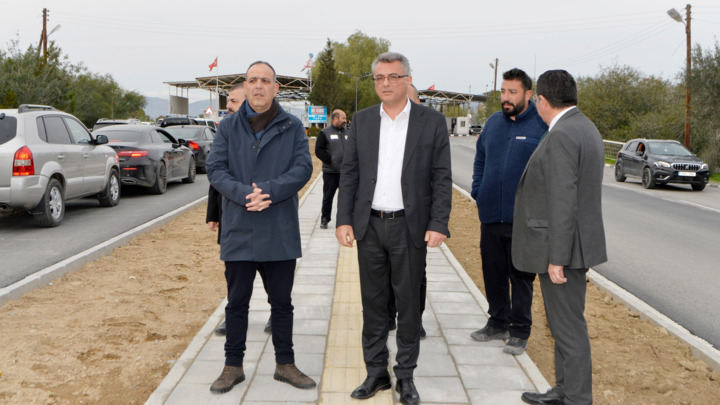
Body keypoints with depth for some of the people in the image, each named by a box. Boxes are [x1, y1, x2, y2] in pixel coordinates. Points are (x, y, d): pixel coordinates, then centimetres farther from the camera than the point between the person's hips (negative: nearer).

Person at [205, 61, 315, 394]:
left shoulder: (292, 126, 2)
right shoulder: (229, 126, 5)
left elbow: (303, 167, -7)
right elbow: (215, 168, -3)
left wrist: (268, 191, -21)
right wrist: (244, 194, -20)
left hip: (281, 231, 0)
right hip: (239, 230, 1)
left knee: (281, 300, 11)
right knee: (237, 301, 10)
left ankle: (285, 363, 25)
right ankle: (233, 366, 23)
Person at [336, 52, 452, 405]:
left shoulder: (432, 121, -1)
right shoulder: (362, 120, 7)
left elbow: (441, 177, -3)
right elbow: (349, 173, 7)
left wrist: (438, 225, -11)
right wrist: (343, 219, -1)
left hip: (410, 226, -2)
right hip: (369, 226, 3)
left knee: (409, 304, 6)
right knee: (373, 303, 10)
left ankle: (405, 376, 20)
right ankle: (376, 372, 23)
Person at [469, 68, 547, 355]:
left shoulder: (542, 126, -8)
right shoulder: (493, 122, 9)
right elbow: (480, 159, 19)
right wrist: (478, 192, 8)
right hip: (490, 216, 5)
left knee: (521, 277, 6)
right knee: (493, 274, 15)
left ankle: (519, 332, 19)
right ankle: (498, 323, 32)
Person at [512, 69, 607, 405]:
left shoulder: (561, 135, -19)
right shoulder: (585, 128, 12)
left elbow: (563, 201, -24)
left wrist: (557, 258, -22)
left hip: (563, 248, -10)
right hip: (575, 243, 10)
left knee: (568, 325, -1)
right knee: (562, 321, 19)